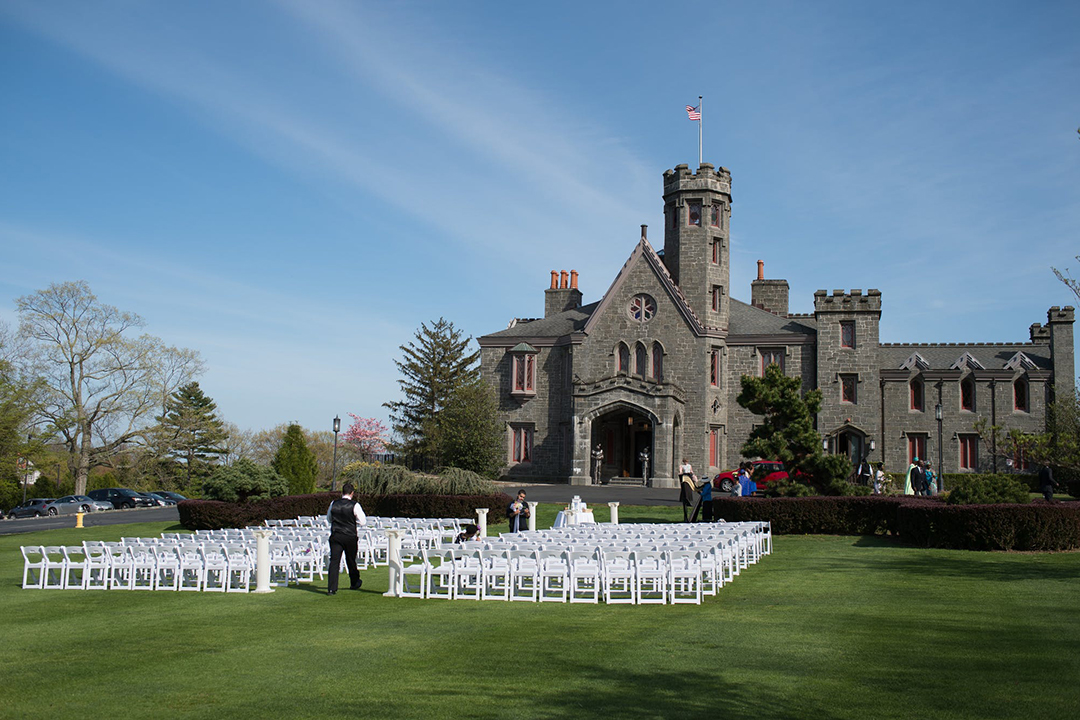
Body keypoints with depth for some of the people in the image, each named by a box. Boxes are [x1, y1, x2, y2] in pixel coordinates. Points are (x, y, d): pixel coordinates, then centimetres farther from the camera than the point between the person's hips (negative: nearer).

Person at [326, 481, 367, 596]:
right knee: (351, 560, 16)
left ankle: (331, 588, -10)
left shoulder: (334, 504, 0)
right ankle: (354, 583, 36)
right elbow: (363, 521, -7)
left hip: (335, 536, 1)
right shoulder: (354, 505, -10)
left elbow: (329, 518, 16)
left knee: (334, 561, -2)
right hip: (350, 536, -1)